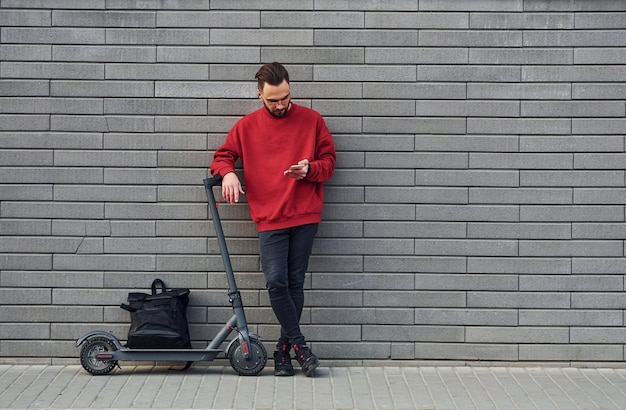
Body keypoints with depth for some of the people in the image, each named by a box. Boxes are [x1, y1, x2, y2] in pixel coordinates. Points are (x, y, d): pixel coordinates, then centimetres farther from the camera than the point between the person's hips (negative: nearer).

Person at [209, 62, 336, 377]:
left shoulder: (311, 120, 6)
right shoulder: (247, 126, 7)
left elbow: (329, 161, 9)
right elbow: (222, 156, 16)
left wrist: (309, 170, -12)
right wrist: (227, 173, -6)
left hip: (305, 216, 0)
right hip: (270, 219, 0)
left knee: (295, 283, 2)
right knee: (276, 282, -11)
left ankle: (284, 350, 13)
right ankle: (299, 344, 5)